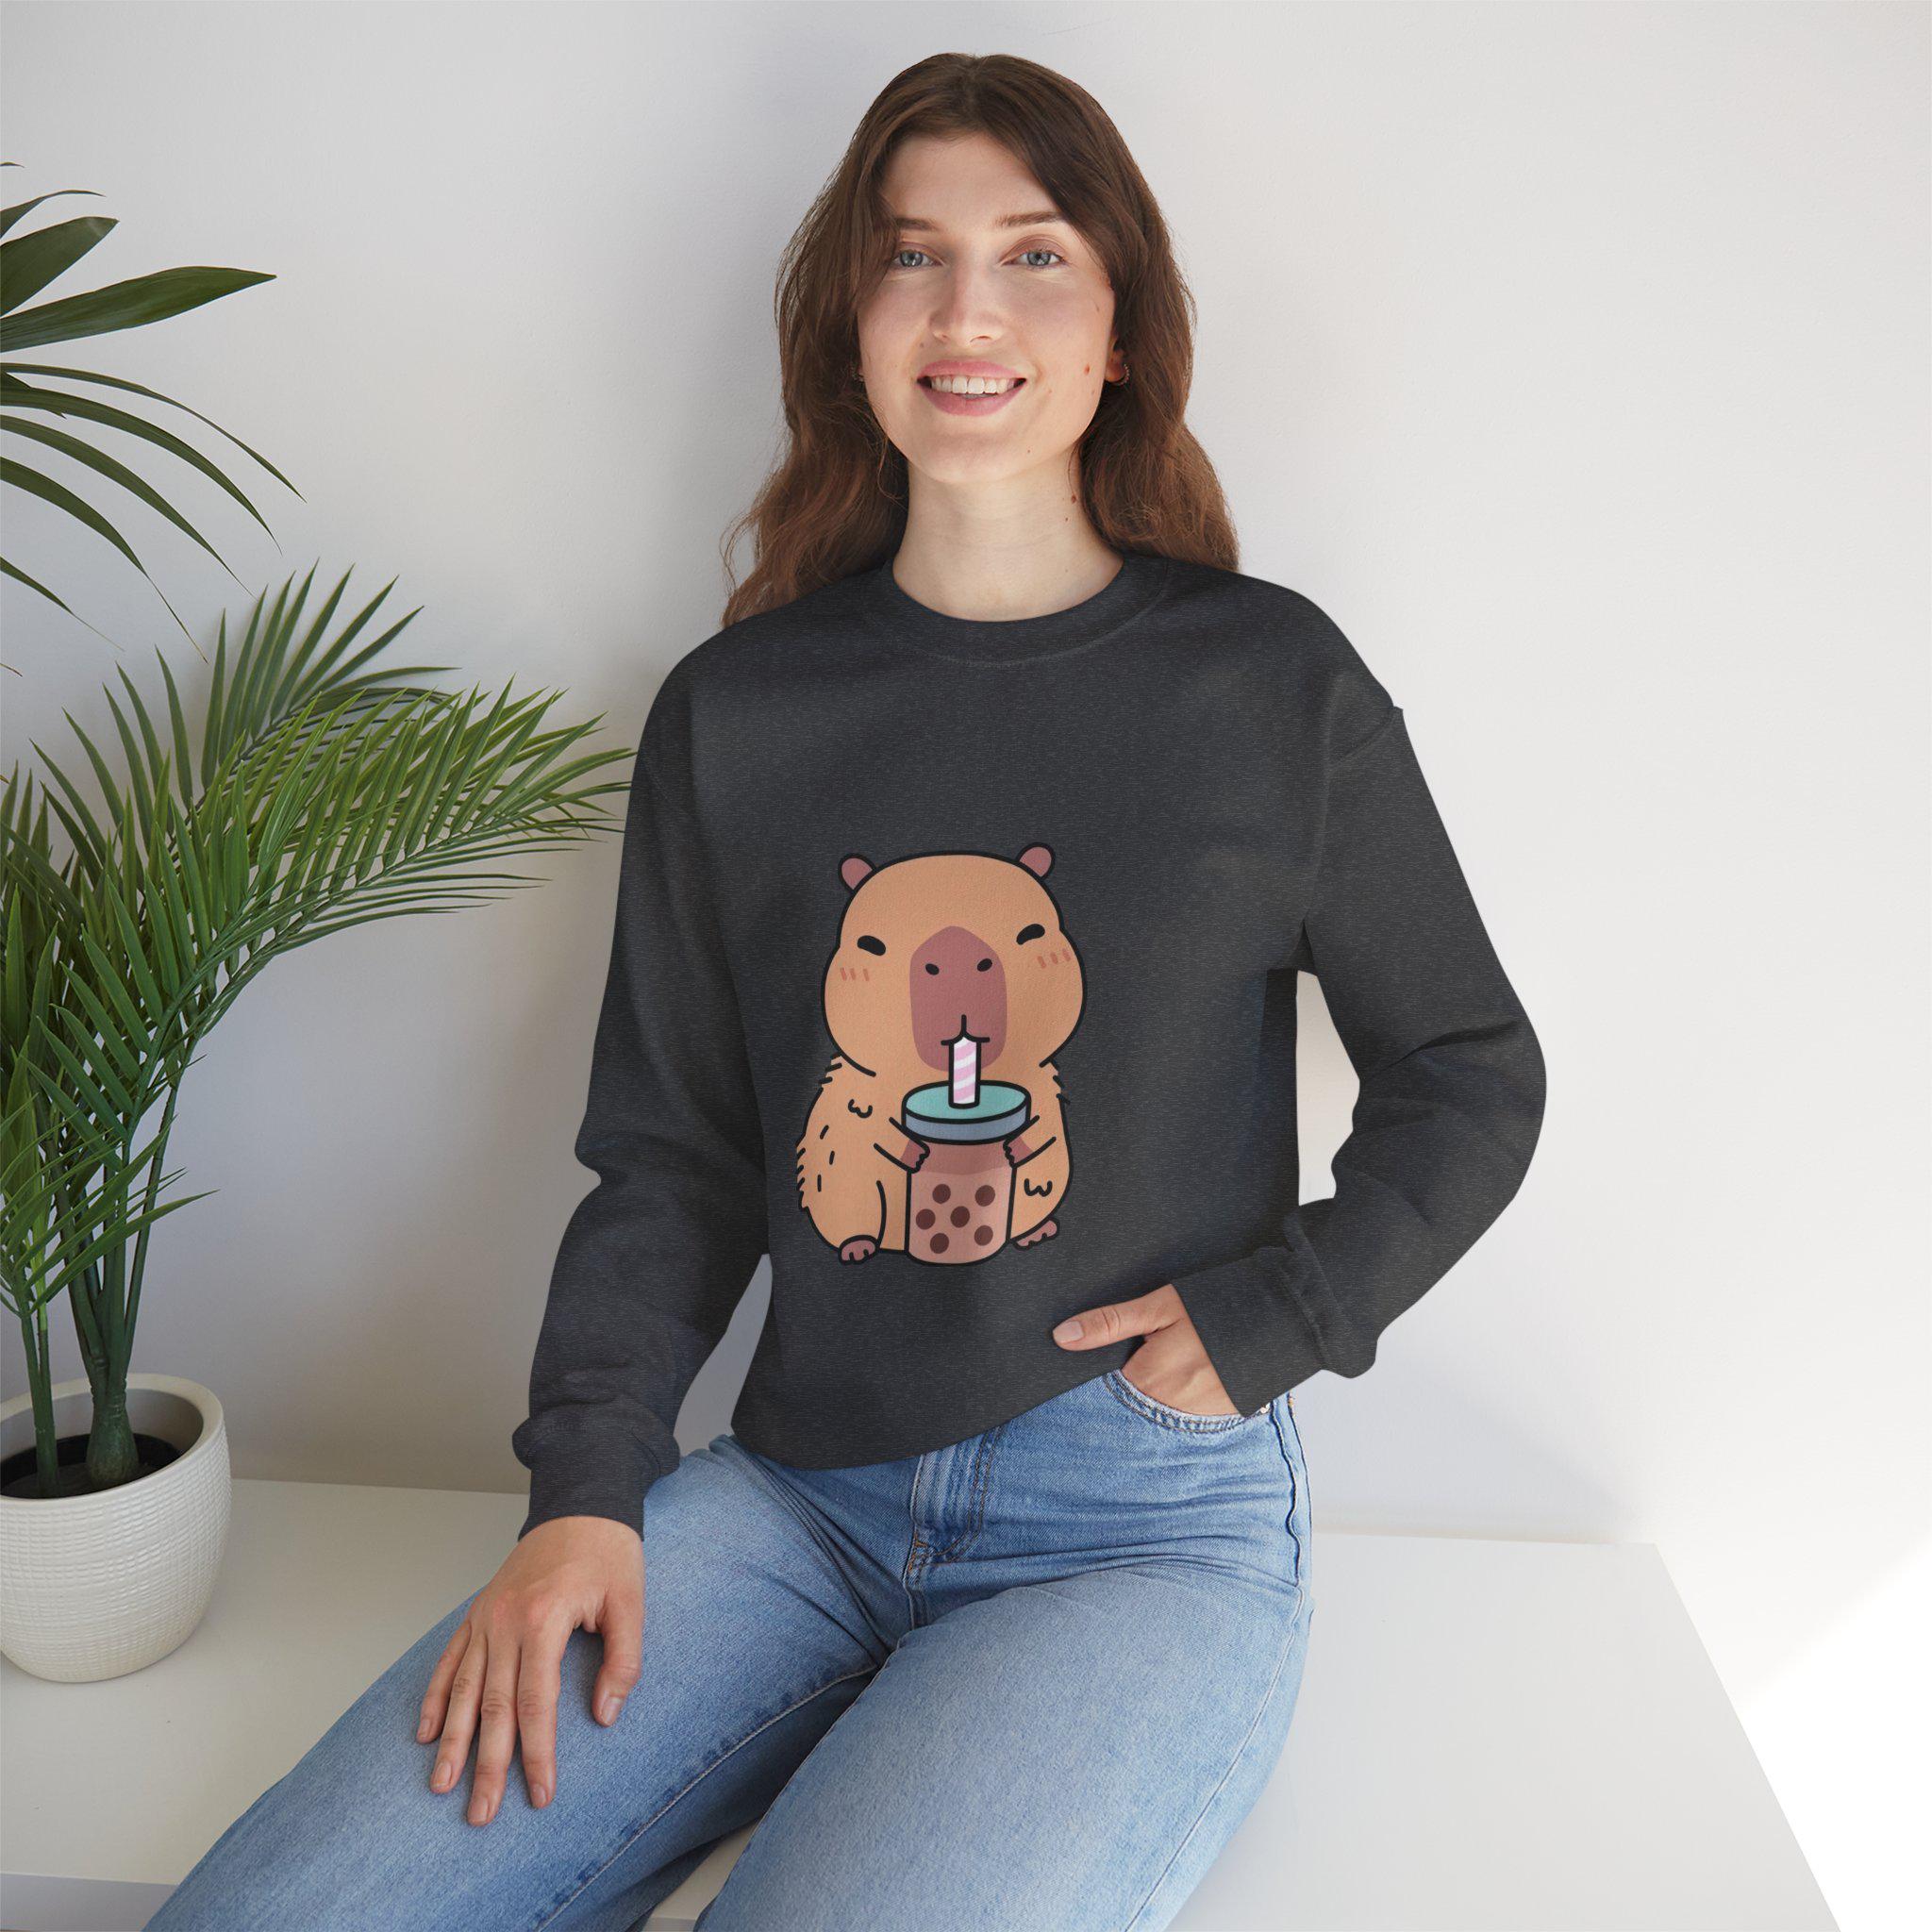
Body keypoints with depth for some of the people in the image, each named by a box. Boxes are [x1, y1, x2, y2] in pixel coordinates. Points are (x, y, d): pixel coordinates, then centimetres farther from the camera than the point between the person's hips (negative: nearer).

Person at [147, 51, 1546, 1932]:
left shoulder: (1273, 686, -1)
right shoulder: (733, 714, 5)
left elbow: (1471, 1078, 9)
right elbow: (669, 1157, 8)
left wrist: (1271, 1316, -4)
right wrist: (584, 1491, -4)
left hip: (1146, 1525, -2)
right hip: (798, 1495, 3)